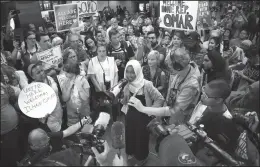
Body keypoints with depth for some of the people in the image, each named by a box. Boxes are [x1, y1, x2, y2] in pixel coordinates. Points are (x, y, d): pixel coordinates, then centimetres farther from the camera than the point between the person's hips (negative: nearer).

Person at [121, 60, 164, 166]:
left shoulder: (146, 84, -22)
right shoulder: (127, 85, -4)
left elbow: (160, 99, -17)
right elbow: (124, 101, 4)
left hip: (143, 117, -5)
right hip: (130, 115, 5)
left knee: (142, 137, 12)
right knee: (130, 135, 19)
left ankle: (142, 157, 38)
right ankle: (131, 152, 47)